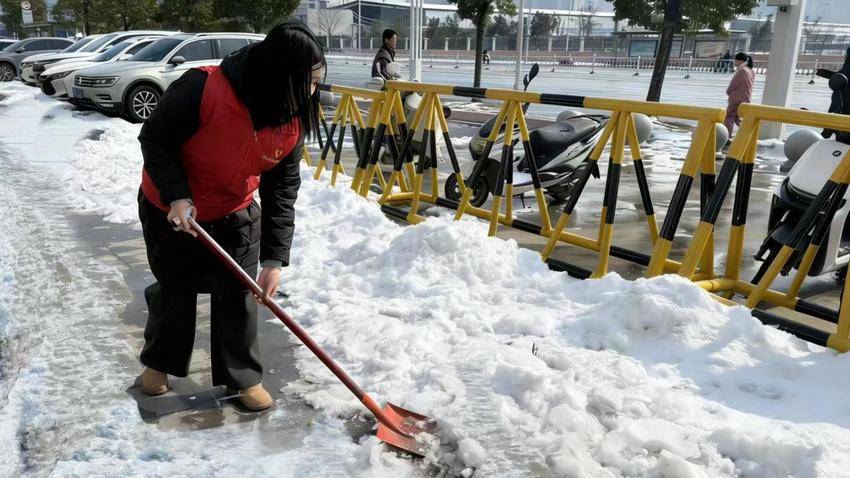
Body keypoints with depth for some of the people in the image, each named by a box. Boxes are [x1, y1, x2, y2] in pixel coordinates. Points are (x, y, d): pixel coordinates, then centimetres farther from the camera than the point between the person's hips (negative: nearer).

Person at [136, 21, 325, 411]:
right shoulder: (202, 88, -32)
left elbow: (282, 191, -12)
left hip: (236, 217, 3)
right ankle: (158, 361, 40)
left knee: (238, 293, 5)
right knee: (175, 290, 12)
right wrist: (176, 195, -31)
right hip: (170, 211, -3)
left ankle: (242, 376, 24)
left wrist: (275, 258, -16)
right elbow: (155, 139, -20)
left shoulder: (292, 123, -17)